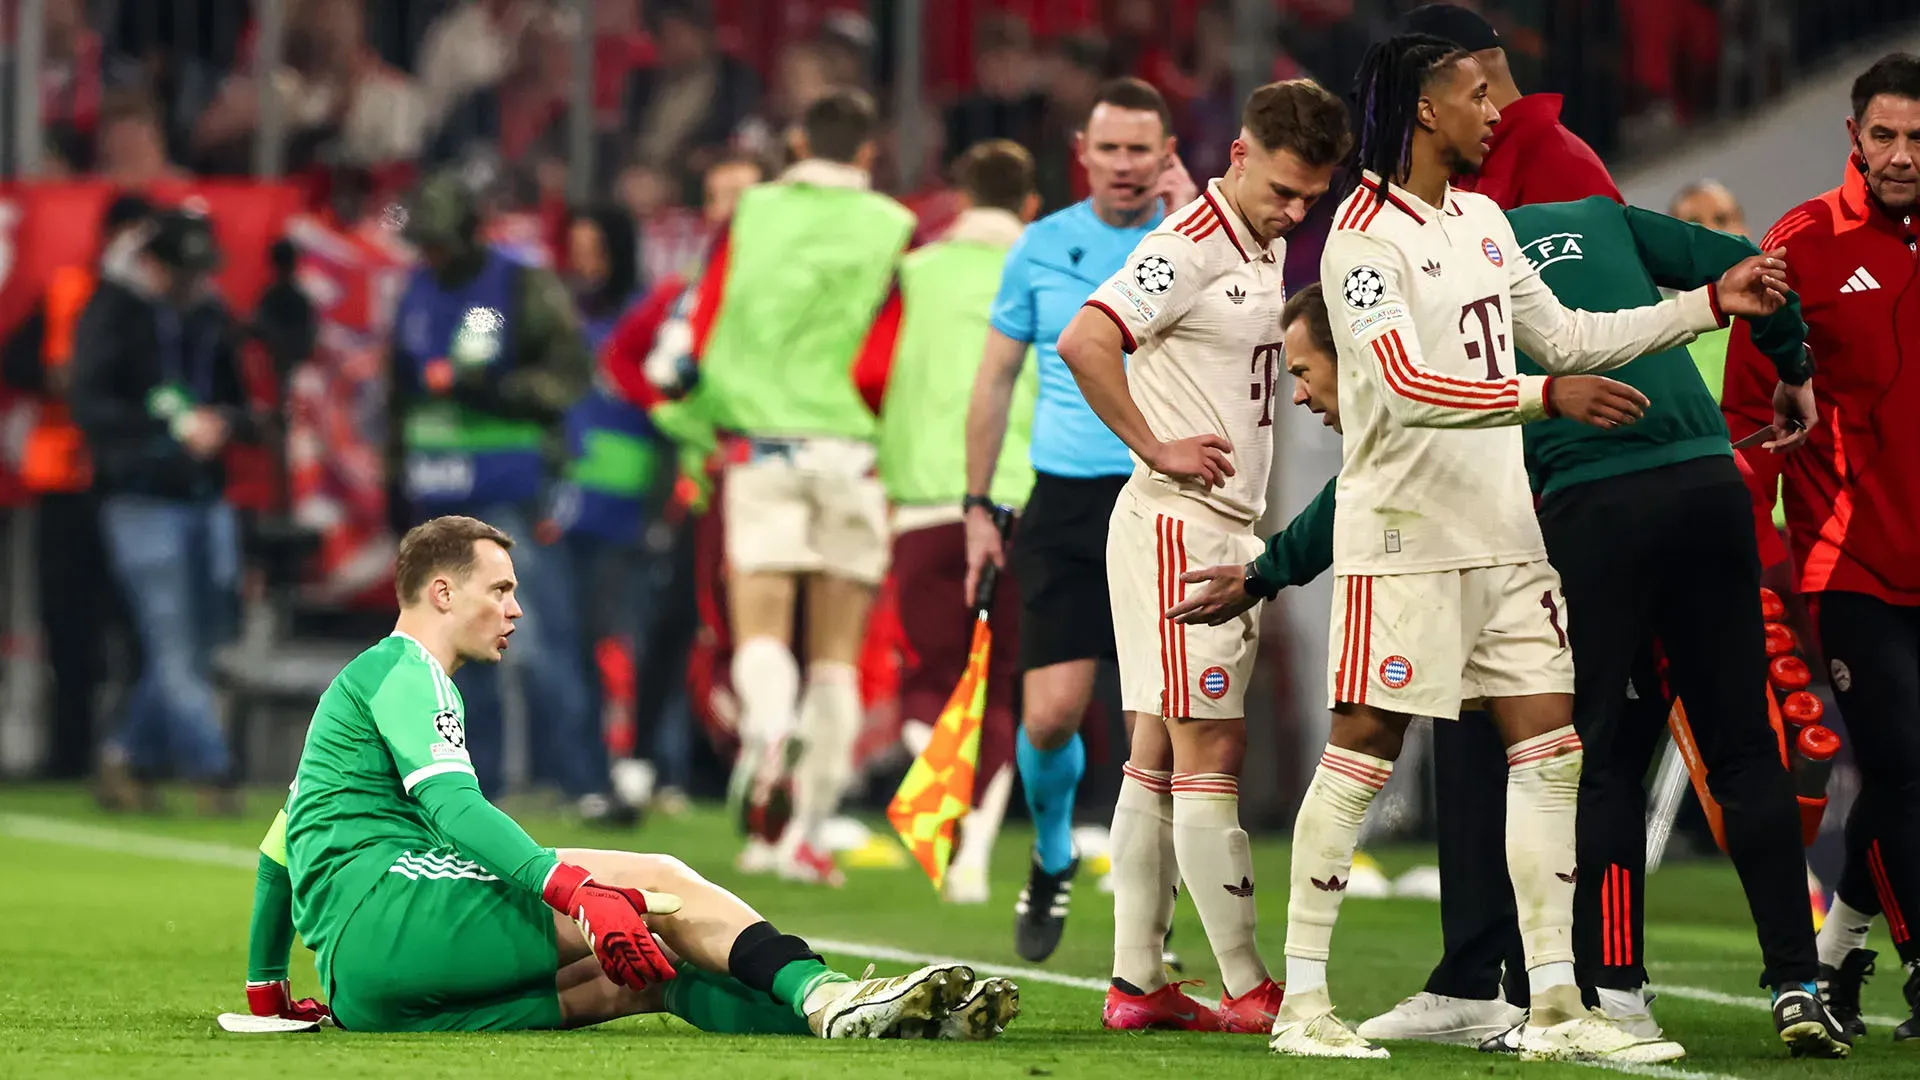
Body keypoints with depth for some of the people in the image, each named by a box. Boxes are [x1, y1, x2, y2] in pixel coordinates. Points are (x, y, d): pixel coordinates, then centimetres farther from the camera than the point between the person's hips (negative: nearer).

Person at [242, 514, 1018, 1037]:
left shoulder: (358, 684, 32)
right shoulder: (406, 673, 0)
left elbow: (275, 850, 38)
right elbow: (451, 805, -18)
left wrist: (267, 990, 46)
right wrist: (575, 889, -29)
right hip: (384, 906, -9)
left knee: (646, 970, -3)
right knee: (655, 884, -18)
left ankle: (828, 1009, -22)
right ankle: (825, 996, -37)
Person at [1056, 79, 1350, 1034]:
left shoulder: (1268, 248, 15)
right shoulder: (1190, 248, -14)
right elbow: (1084, 345, -26)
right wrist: (1158, 450, -18)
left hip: (1229, 526, 10)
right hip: (1180, 523, -10)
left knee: (1159, 753, 9)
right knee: (1208, 753, -7)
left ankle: (1135, 982, 12)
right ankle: (1247, 989, -6)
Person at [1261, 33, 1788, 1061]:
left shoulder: (1482, 220, 15)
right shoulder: (1364, 237, -12)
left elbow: (1562, 336, 23)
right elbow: (1405, 386, -23)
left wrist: (1710, 304, 19)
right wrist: (1547, 394, -30)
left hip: (1503, 531, 8)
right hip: (1403, 535, -8)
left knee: (1549, 752, 3)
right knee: (1361, 752, -6)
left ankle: (1555, 1003, 5)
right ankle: (1301, 998, 1)